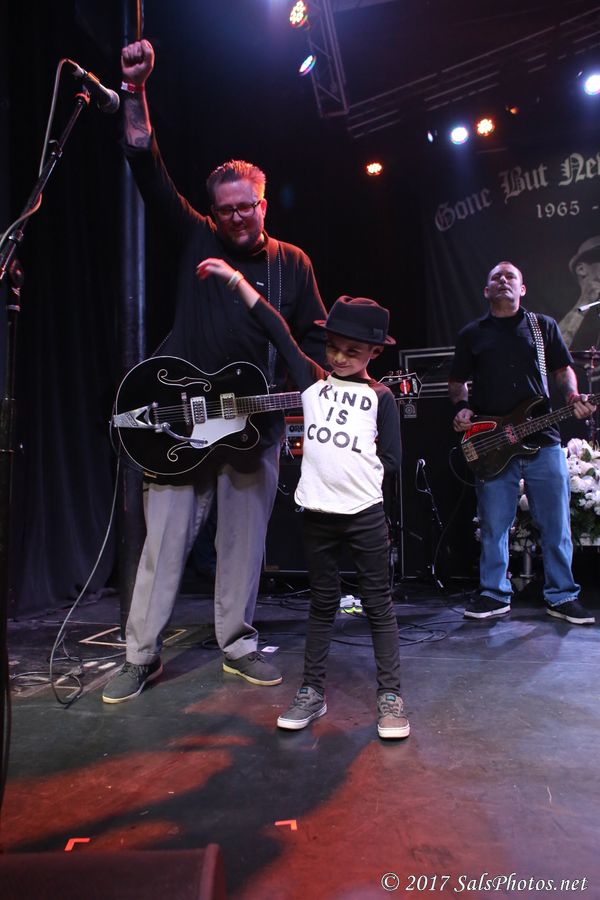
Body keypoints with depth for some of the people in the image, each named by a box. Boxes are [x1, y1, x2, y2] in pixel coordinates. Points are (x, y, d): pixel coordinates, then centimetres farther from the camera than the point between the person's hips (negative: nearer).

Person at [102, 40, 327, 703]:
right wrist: (135, 90, -6)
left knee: (245, 539, 9)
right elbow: (146, 164, 3)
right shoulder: (196, 238, 7)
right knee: (165, 537, 0)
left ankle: (238, 644, 25)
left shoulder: (292, 262, 11)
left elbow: (315, 338, 11)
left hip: (257, 418, 2)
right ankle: (141, 656, 13)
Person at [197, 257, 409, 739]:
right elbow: (277, 329, 5)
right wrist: (236, 279, 5)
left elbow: (392, 460, 1)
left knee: (379, 605, 7)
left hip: (366, 513, -2)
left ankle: (391, 697, 19)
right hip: (318, 513, 3)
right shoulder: (313, 380, 7)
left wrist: (356, 461, -1)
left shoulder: (380, 397, 0)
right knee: (322, 604, 15)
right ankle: (313, 692, 26)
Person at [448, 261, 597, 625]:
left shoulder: (545, 326, 13)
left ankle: (562, 596, 19)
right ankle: (495, 595, 19)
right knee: (494, 526, 5)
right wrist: (462, 407, -2)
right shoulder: (471, 334, 12)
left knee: (556, 523, 5)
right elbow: (457, 381, 16)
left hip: (543, 441, 1)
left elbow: (563, 369, 13)